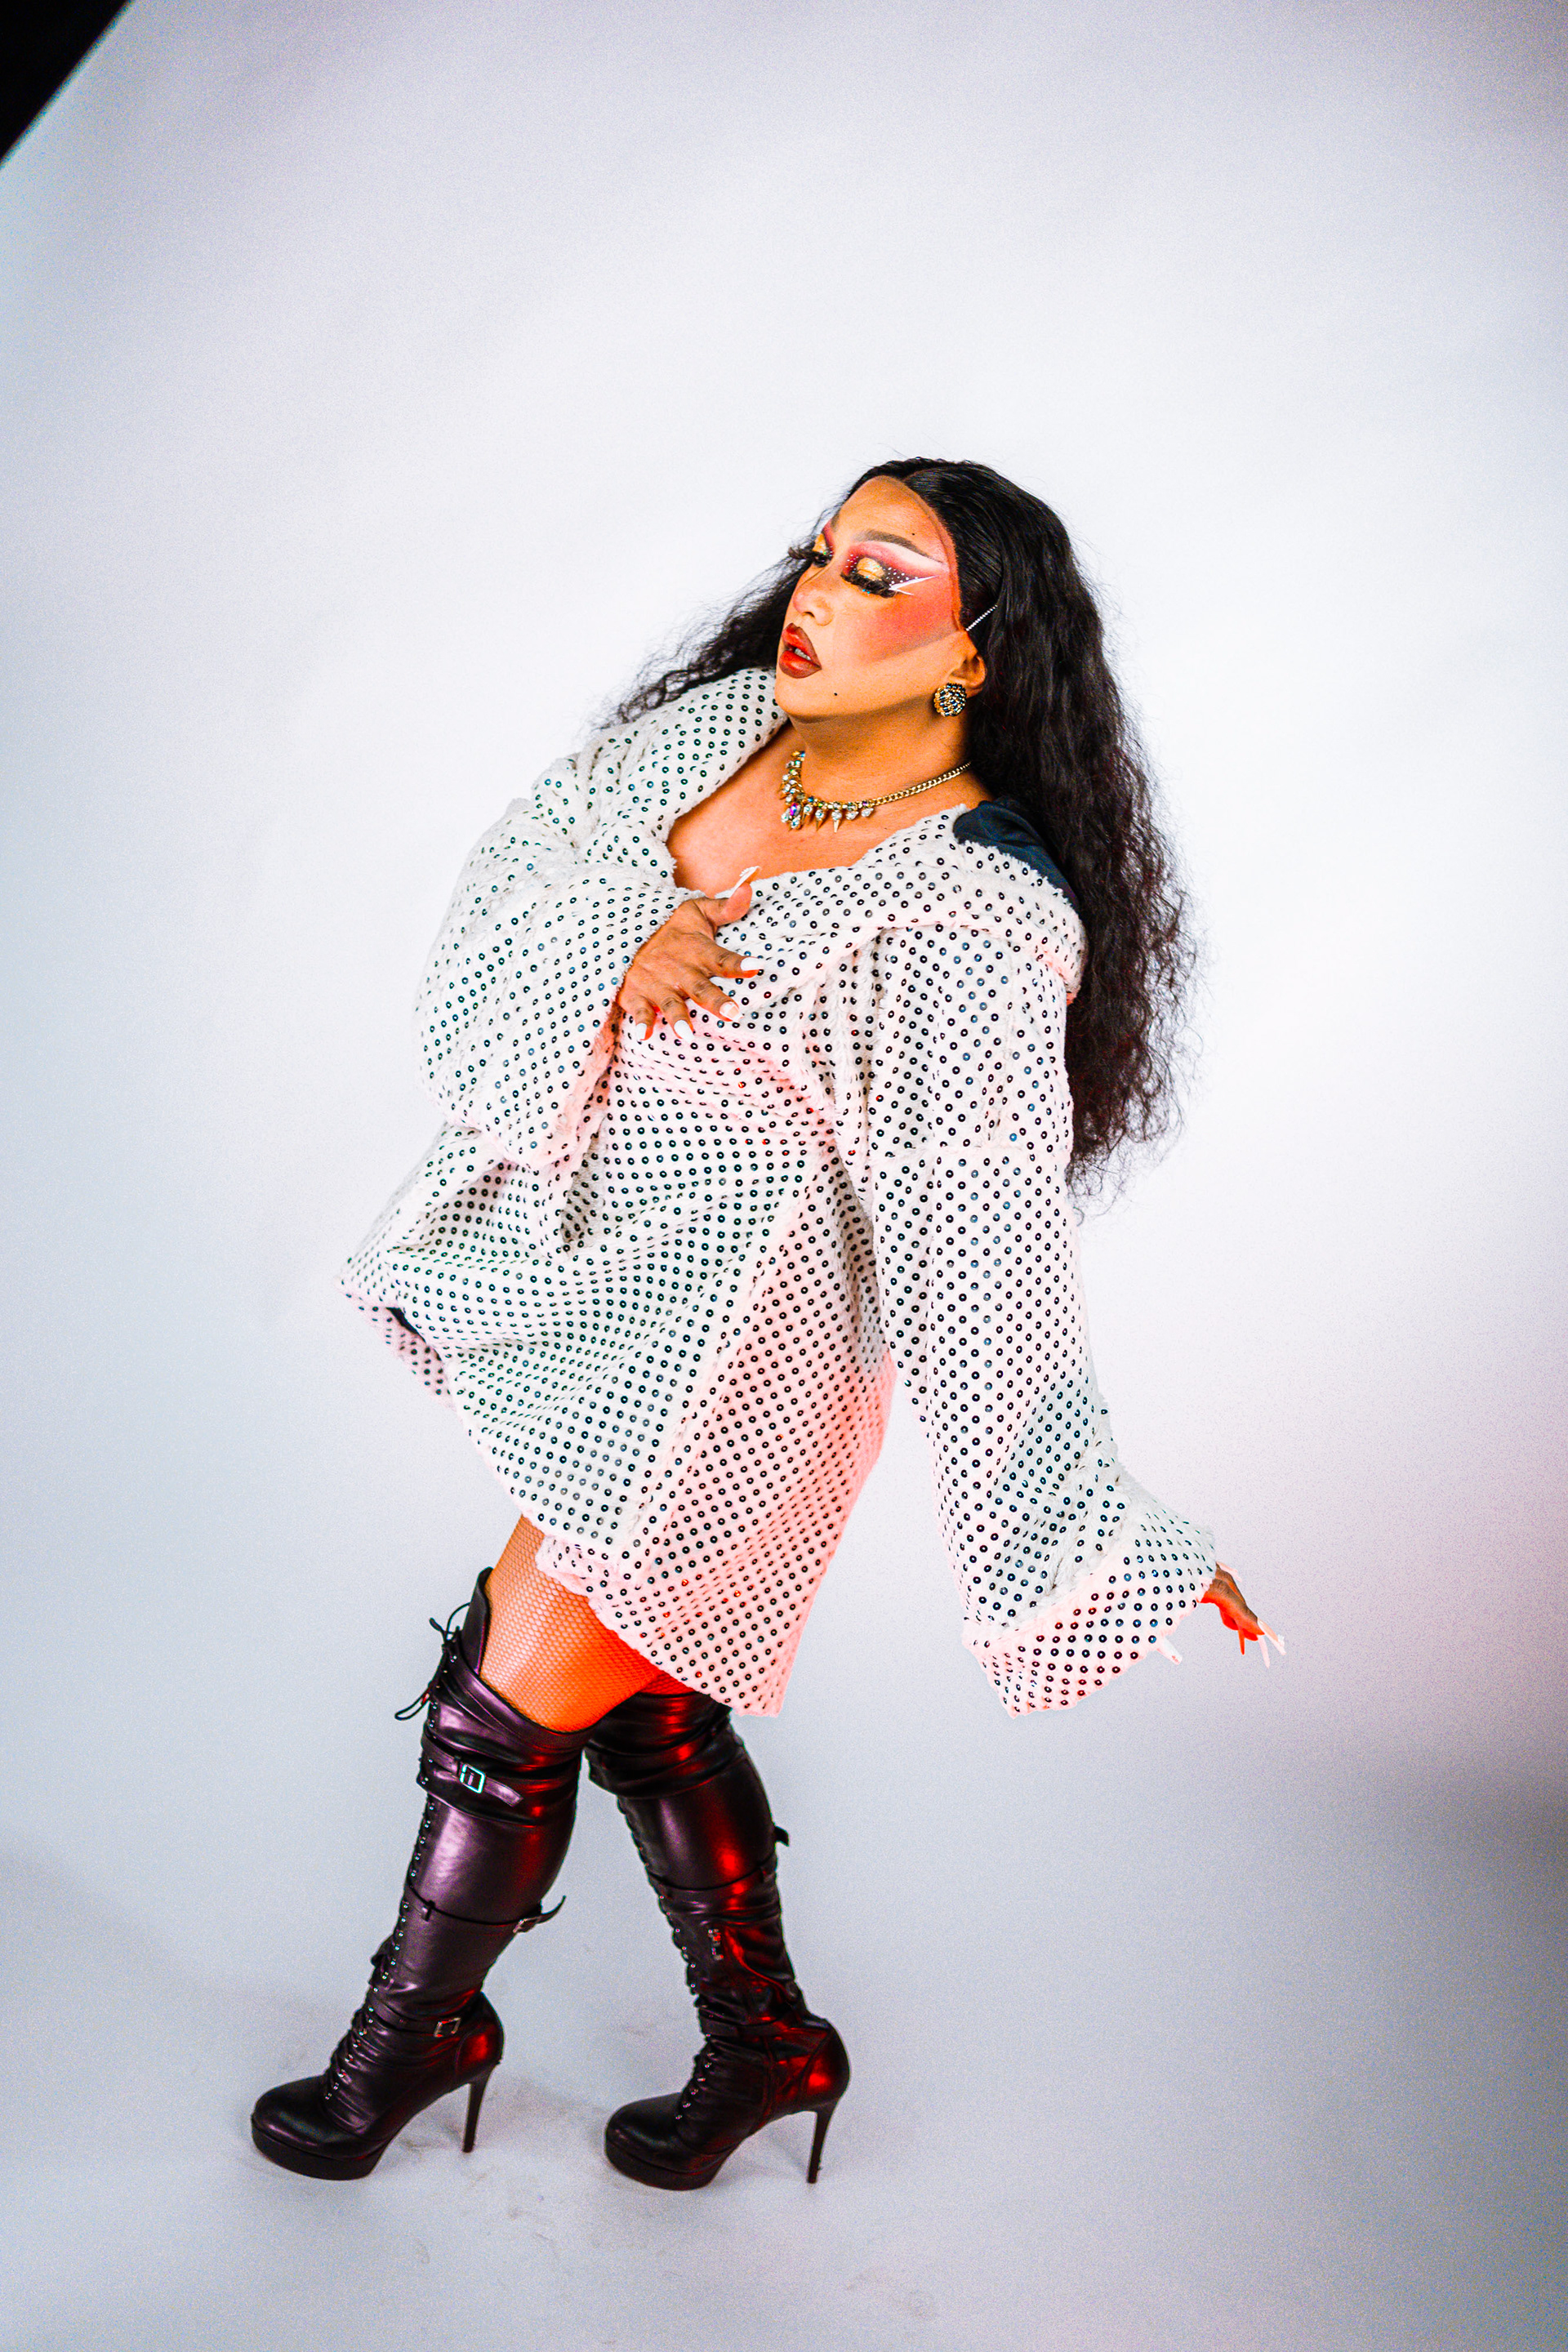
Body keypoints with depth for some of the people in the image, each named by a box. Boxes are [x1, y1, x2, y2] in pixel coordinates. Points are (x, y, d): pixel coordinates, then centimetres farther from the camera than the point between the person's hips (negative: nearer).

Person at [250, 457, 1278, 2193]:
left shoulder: (977, 918, -21)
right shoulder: (717, 726, 0)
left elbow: (986, 1247, -20)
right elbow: (495, 910, 0)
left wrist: (1102, 1533, -21)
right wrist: (611, 964, -22)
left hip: (719, 1347, -7)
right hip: (592, 1280, 7)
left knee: (506, 1724, 5)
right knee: (647, 1701, 20)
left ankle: (420, 2026, 35)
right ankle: (764, 2042, 42)